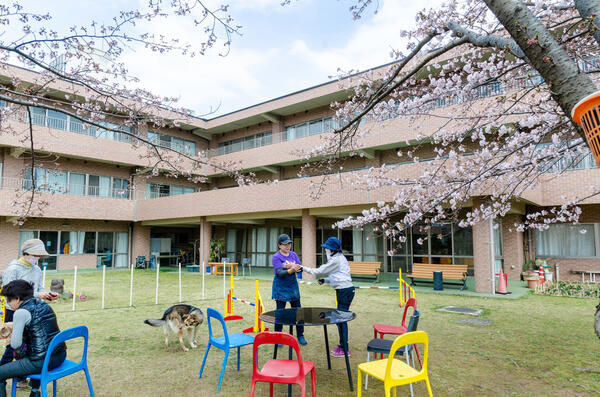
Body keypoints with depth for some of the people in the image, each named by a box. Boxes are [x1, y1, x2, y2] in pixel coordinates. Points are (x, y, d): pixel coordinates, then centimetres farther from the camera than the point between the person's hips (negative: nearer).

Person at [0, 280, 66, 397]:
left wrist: (12, 339, 10)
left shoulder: (21, 312, -13)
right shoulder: (44, 304, 10)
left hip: (42, 362, -9)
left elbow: (15, 345, -13)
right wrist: (11, 325, 29)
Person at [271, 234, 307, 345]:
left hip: (293, 286, 4)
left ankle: (300, 335, 21)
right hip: (281, 288, -4)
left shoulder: (293, 255, 4)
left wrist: (291, 265, -23)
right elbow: (280, 272, -22)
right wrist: (291, 270, -39)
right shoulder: (276, 257, -11)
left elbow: (300, 267, -5)